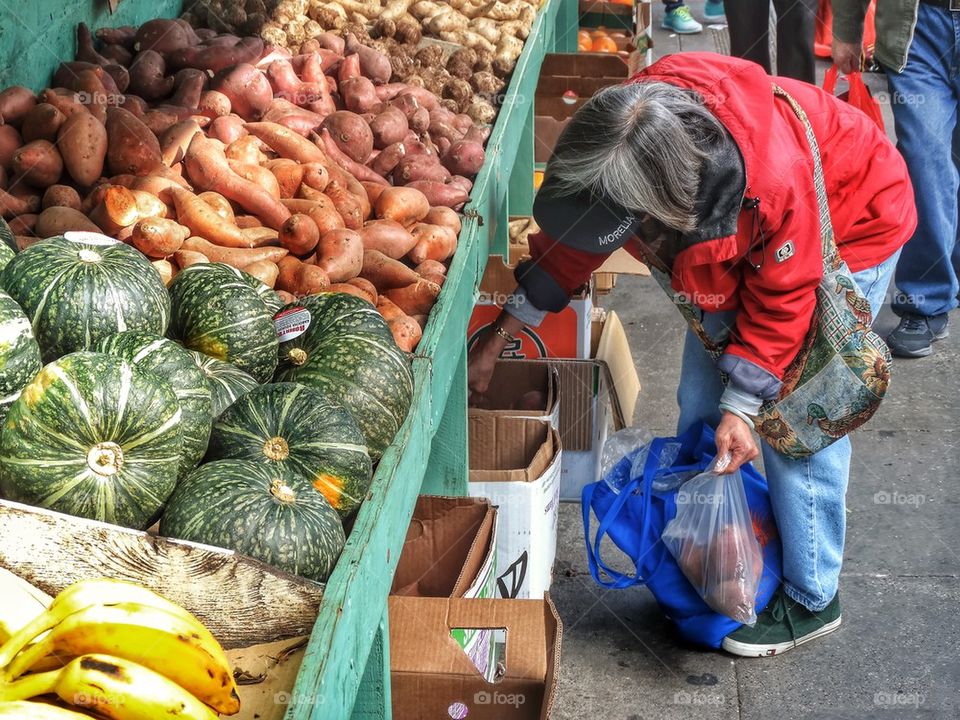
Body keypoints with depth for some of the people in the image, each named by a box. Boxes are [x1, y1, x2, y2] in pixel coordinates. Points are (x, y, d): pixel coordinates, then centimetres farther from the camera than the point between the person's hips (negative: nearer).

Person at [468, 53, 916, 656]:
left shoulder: (779, 178, -45)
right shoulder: (619, 139, -27)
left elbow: (781, 300, -28)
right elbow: (572, 240, -9)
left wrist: (740, 408, -26)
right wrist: (500, 336, -4)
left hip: (850, 228, -6)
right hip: (737, 233, 6)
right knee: (700, 408, 6)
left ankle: (811, 600, 6)